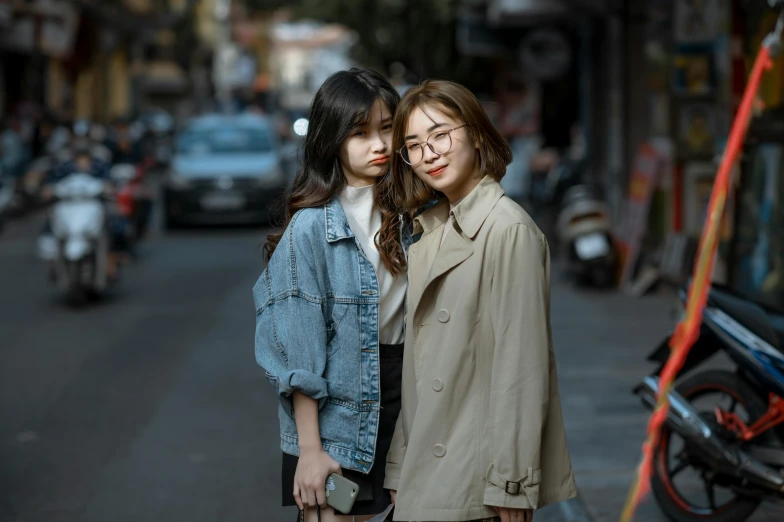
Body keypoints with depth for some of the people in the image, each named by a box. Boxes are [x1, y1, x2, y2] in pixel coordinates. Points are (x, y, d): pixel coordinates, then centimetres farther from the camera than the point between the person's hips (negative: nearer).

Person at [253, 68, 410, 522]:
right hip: (336, 413, -5)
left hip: (399, 409, 5)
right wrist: (309, 448, -14)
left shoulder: (405, 216, 6)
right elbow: (299, 351, -12)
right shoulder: (312, 226, -11)